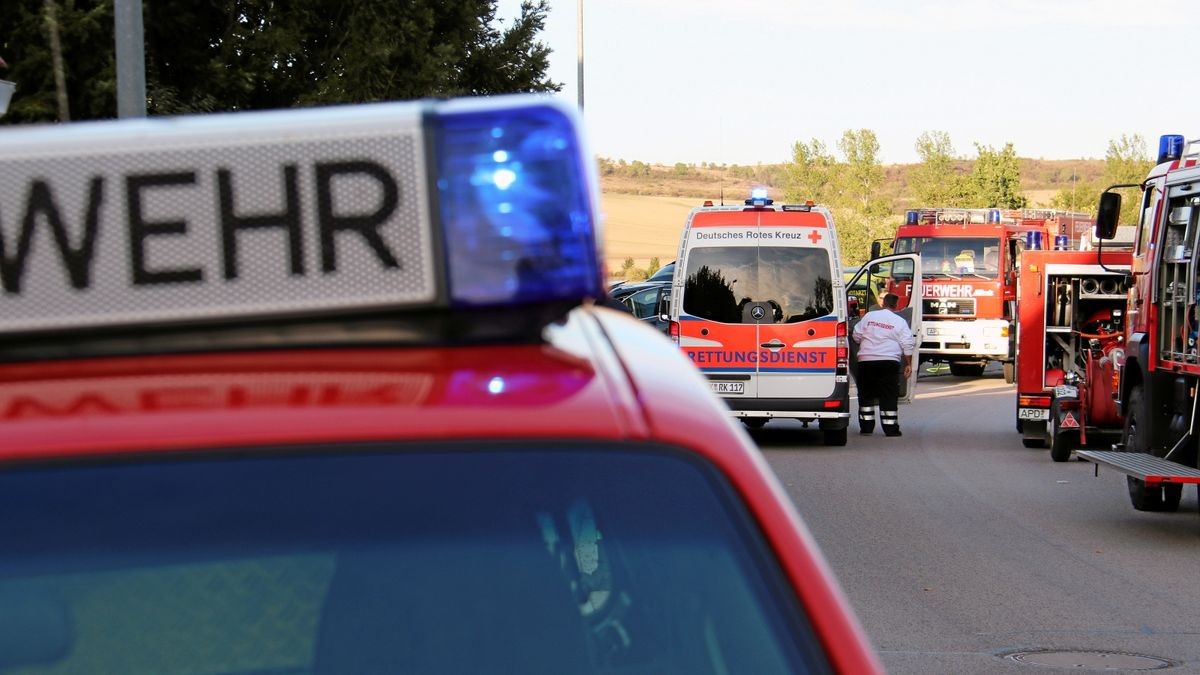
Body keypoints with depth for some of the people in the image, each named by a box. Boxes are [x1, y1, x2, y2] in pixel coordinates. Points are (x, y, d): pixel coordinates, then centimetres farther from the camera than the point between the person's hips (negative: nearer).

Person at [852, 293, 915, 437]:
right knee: (889, 396, 0)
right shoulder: (899, 321, 1)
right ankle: (890, 428, -3)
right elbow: (907, 345, -3)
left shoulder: (869, 316, 6)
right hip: (889, 361, -2)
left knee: (866, 394, 11)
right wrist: (909, 364, 3)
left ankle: (866, 426, 10)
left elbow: (856, 336, 12)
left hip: (866, 360, 2)